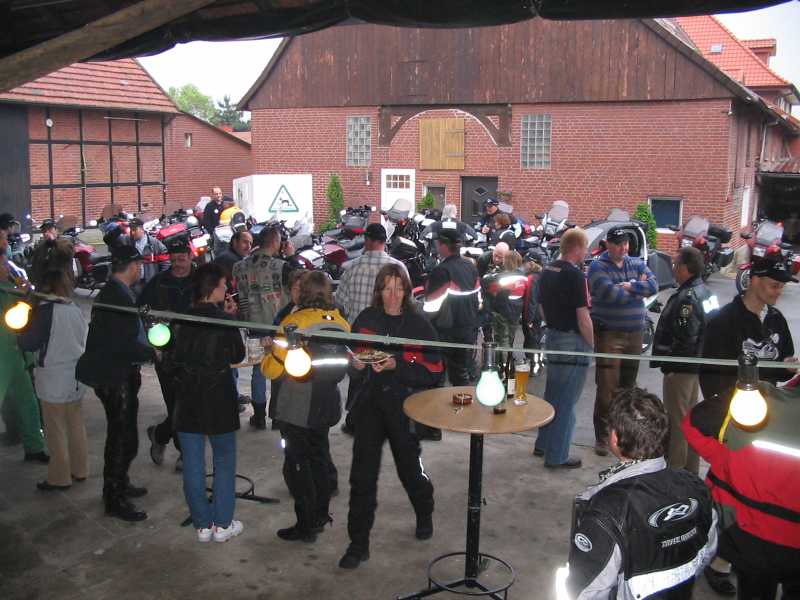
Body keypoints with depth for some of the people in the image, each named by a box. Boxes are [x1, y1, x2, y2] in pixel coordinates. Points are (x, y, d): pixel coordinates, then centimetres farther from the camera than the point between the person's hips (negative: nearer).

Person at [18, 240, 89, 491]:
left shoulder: (44, 309, -19)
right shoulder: (75, 308, 0)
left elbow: (28, 343, -14)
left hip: (53, 378, -6)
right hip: (76, 375, 6)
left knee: (56, 430, 6)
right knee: (75, 424, 18)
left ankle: (59, 477, 17)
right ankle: (79, 469, 30)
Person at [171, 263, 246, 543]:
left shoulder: (182, 320, -3)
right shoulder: (224, 320, -13)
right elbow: (238, 355, 1)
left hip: (187, 400, 3)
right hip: (218, 399, -3)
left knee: (193, 465, 11)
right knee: (224, 462, 12)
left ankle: (203, 525, 20)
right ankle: (223, 524, 16)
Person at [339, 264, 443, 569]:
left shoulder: (418, 324, -6)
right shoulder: (365, 320, 2)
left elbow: (433, 371, -9)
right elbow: (353, 369, 8)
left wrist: (396, 365, -21)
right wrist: (357, 365, -16)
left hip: (405, 408, -2)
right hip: (370, 405, 2)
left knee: (410, 469, 14)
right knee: (362, 475, 0)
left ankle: (425, 515, 45)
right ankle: (358, 544, 13)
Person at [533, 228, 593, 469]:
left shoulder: (547, 270, 7)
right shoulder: (575, 275, -19)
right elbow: (583, 317, -19)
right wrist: (591, 344, -9)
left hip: (552, 337, 8)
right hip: (573, 341, -8)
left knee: (552, 395, 20)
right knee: (566, 401, 0)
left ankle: (543, 444, 30)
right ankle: (557, 456, 7)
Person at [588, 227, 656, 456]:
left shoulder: (637, 264, 11)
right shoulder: (598, 267, -5)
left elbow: (653, 285, -5)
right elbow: (610, 294, -20)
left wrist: (629, 286, -17)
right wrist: (638, 287, -5)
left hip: (635, 333, 5)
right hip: (608, 333, -5)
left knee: (628, 385, 14)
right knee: (607, 388, -8)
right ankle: (602, 436, 2)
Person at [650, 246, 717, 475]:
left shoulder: (687, 298, -23)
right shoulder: (706, 293, 9)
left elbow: (685, 337, -27)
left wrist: (670, 365, -19)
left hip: (681, 368, -10)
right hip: (697, 365, 10)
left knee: (677, 421, -1)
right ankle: (691, 468, 33)